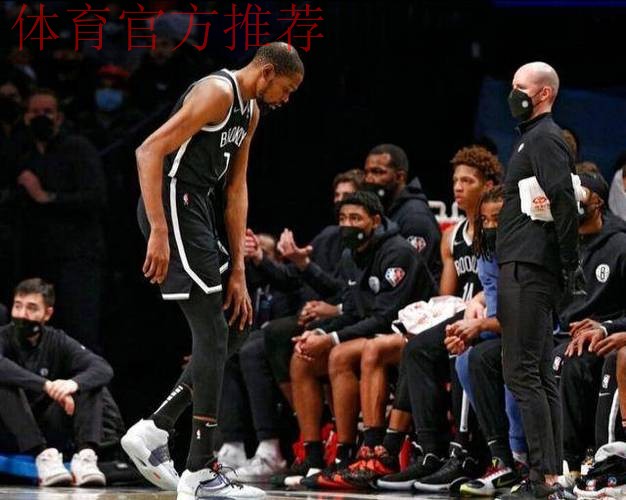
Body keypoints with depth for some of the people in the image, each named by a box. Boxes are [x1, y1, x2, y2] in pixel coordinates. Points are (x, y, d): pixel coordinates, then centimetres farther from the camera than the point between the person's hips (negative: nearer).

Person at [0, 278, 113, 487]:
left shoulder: (57, 341, 3)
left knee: (91, 384, -11)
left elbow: (104, 369, -12)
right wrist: (46, 386, -41)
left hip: (47, 434, 3)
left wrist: (74, 383, -34)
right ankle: (43, 456, -40)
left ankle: (85, 454, -33)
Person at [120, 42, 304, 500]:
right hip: (173, 206, -10)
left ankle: (152, 433, 15)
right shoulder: (217, 93, -14)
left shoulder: (251, 111, 16)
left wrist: (238, 270, 15)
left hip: (197, 211, 10)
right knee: (213, 338, -10)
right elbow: (150, 151, -21)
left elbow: (237, 189, 19)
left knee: (217, 339, 11)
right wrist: (158, 232, -27)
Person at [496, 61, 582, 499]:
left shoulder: (544, 139, -9)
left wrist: (570, 266, -21)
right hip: (528, 270, 11)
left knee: (522, 373, -13)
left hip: (528, 271, -11)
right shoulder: (534, 138, 22)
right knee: (540, 376, 10)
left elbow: (564, 204, -20)